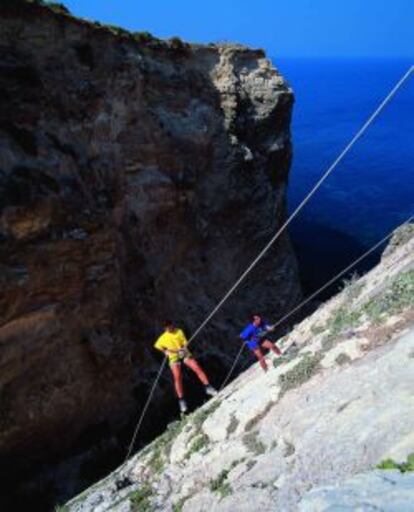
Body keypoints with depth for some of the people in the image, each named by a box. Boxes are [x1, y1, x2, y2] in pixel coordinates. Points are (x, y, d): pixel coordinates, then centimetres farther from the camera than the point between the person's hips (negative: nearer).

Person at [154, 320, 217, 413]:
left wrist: (184, 348, -16)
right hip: (174, 357, -1)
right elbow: (157, 346, 17)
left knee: (197, 368, -15)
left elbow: (185, 342, 5)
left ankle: (208, 387, -7)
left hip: (184, 354, 1)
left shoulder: (179, 331, 7)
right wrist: (165, 351, 3)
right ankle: (181, 400, -8)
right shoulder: (163, 338, 6)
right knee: (177, 377, -15)